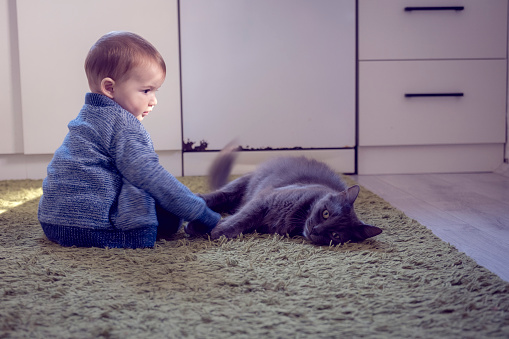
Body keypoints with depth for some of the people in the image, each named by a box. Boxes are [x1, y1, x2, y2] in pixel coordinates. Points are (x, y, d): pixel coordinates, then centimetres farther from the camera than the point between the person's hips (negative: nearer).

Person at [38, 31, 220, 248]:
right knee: (171, 213, -8)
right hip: (90, 227, -10)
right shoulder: (121, 125, -13)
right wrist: (208, 217, -16)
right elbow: (150, 177, -19)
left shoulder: (88, 116, 20)